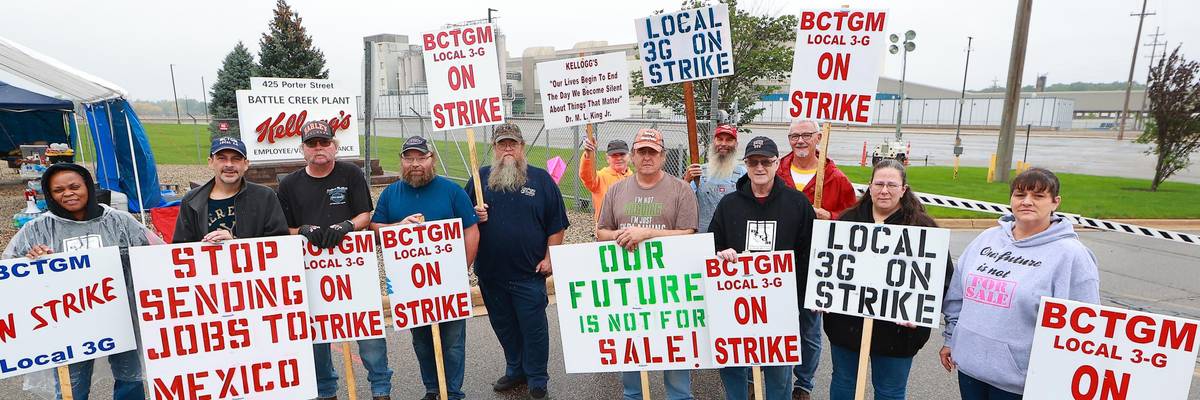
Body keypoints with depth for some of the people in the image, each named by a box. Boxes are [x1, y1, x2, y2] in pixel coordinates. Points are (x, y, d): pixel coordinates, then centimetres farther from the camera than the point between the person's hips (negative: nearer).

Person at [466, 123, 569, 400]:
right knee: (504, 326, 17)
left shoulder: (540, 178, 0)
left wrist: (549, 258, -5)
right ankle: (515, 371, 36)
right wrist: (475, 214, -7)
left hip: (529, 273, -3)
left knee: (534, 328, 4)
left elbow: (557, 224, 0)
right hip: (490, 273, 3)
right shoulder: (480, 178, 7)